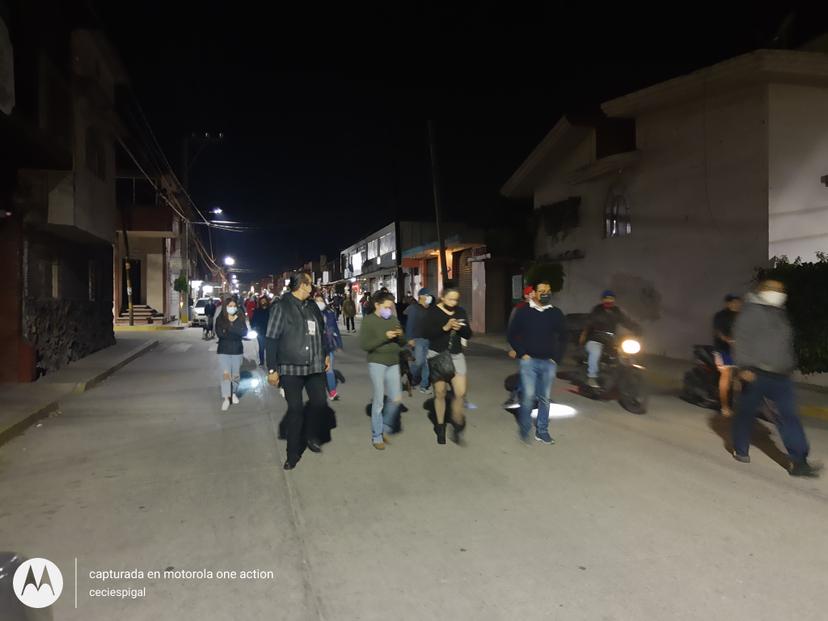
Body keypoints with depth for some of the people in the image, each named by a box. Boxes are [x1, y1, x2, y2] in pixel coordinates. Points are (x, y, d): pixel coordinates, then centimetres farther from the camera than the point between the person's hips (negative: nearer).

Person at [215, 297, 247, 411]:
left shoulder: (240, 318, 3)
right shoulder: (219, 319, 0)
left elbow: (244, 332, -9)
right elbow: (219, 333, -14)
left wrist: (232, 324, -16)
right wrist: (236, 334, -14)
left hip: (237, 350, 2)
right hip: (224, 350, -2)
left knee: (235, 375, 9)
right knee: (225, 374, -12)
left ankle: (233, 393, 30)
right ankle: (225, 398, -14)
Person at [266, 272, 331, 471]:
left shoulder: (312, 306, 9)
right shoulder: (281, 307, -10)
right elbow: (271, 340, -11)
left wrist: (325, 354, 17)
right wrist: (272, 369, -14)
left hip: (315, 366, 5)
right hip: (291, 367, -5)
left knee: (319, 402, 7)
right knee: (295, 409, 2)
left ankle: (310, 435, 35)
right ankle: (293, 453, 18)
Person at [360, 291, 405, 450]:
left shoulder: (394, 319, 8)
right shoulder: (368, 321, -7)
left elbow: (402, 343, 14)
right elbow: (364, 345, -16)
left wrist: (401, 335, -9)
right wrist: (384, 337, -22)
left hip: (393, 364, 5)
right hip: (377, 363, -5)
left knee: (396, 399, 4)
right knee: (379, 400, -2)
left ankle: (385, 427, 26)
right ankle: (377, 436, 12)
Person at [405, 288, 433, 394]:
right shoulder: (414, 308, -3)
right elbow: (410, 324, -7)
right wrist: (410, 338, -14)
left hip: (429, 339, 4)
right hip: (418, 339, -4)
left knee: (427, 363, 2)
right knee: (419, 361, -7)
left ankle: (423, 385, 12)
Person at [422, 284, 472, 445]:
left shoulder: (461, 312, 5)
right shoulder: (433, 311, -6)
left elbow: (468, 335, 5)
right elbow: (426, 333, -16)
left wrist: (461, 328, -16)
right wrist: (445, 328, -25)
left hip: (456, 355, 3)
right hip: (437, 355, -3)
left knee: (460, 392, -5)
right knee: (440, 393, 5)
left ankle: (457, 425, 17)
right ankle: (440, 428, 22)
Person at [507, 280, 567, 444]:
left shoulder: (556, 313, 5)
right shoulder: (523, 312, -1)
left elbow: (562, 337, 14)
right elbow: (512, 334, 4)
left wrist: (557, 357, 6)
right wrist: (522, 353, -3)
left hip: (548, 363, 3)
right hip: (529, 361, -2)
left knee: (544, 398, 7)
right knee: (528, 395, -10)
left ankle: (542, 431, 20)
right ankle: (524, 428, 9)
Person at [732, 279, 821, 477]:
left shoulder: (781, 315, 18)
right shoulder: (752, 312, -6)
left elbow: (786, 345, 25)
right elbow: (741, 340, -14)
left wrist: (789, 366, 20)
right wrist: (744, 367, -21)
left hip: (781, 376, 7)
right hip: (756, 374, -7)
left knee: (789, 415, -1)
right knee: (747, 412, 5)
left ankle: (798, 462, -2)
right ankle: (740, 450, 23)